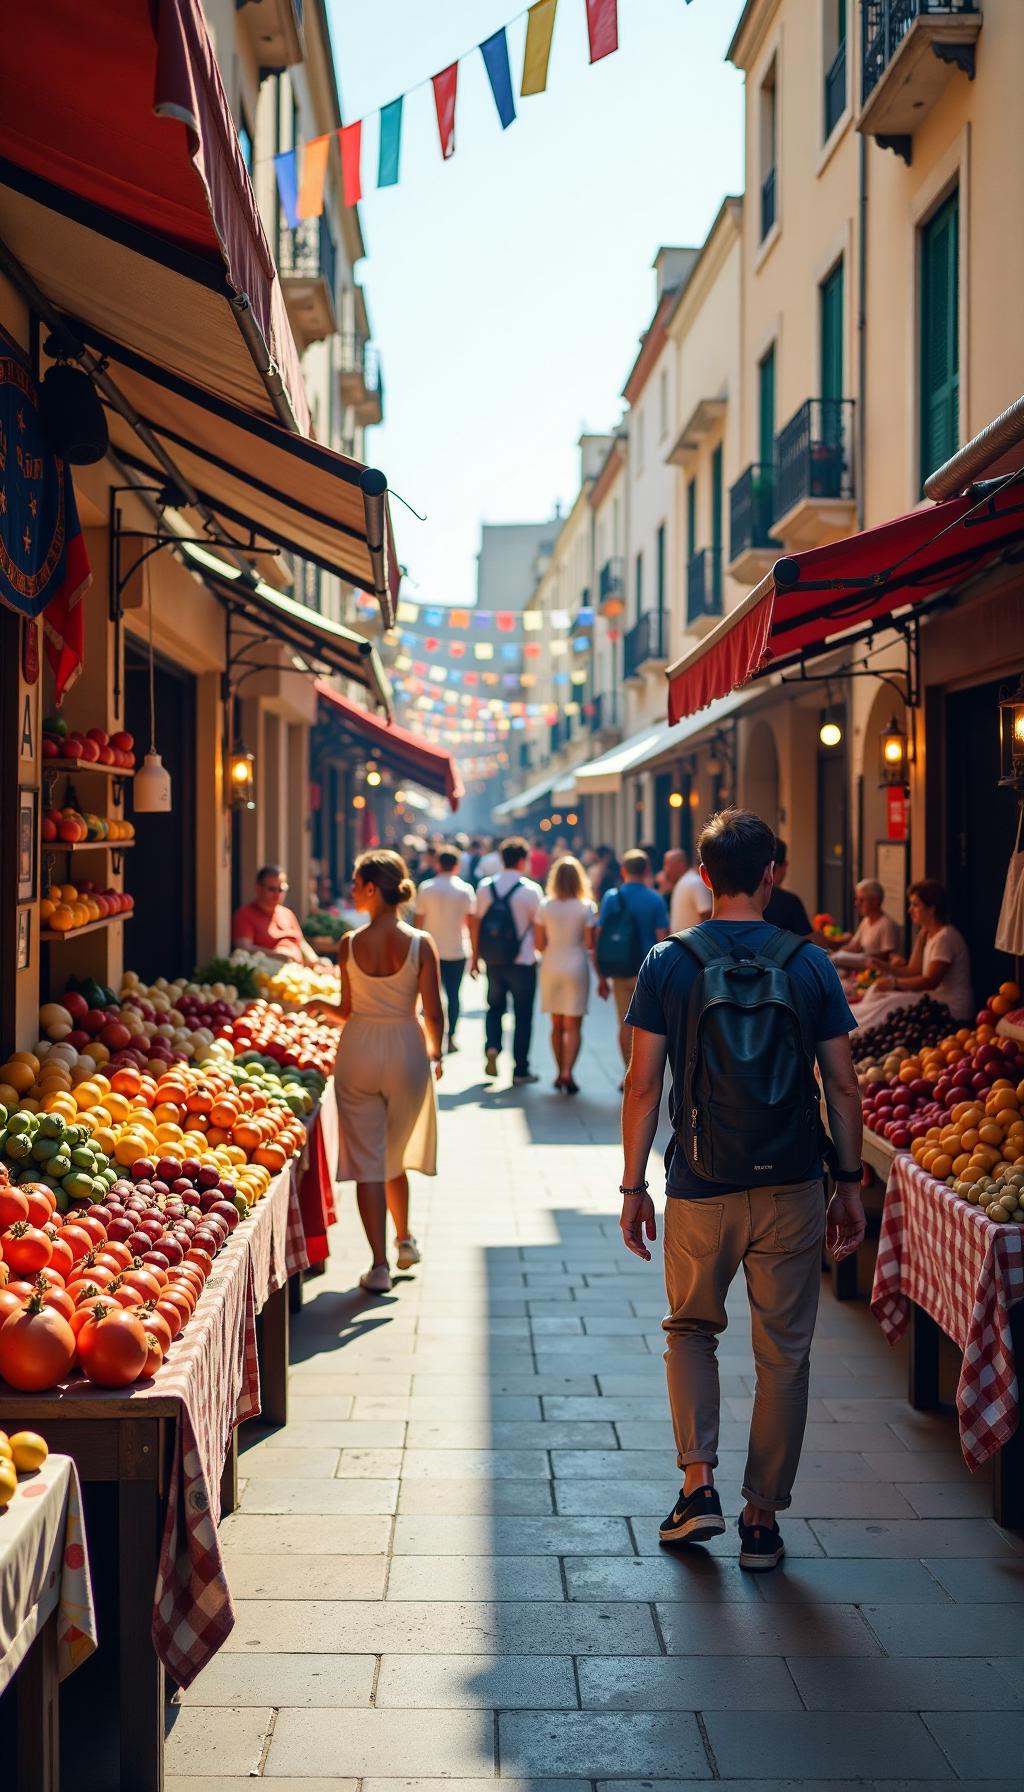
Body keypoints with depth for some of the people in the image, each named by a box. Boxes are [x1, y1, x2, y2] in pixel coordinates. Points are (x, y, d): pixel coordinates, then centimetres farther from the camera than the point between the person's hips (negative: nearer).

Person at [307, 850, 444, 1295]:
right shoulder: (420, 943, -8)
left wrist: (319, 1005, 18)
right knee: (395, 1155, 23)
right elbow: (433, 1014, -7)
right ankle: (405, 1240, 37)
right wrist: (434, 1053, 12)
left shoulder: (350, 944, -8)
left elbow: (347, 1011, -3)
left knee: (366, 1159, 4)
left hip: (360, 1051, -1)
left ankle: (379, 1266, 0)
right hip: (406, 1050, 1)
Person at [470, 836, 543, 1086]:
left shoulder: (485, 887, 0)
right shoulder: (531, 889, -12)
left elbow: (475, 925, 5)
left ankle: (492, 1046, -3)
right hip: (523, 962, -3)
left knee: (495, 1007, 22)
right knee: (522, 1014, 7)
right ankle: (520, 1070, 10)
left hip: (494, 962, 3)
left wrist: (475, 957, 14)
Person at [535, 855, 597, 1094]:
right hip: (576, 967, -2)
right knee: (573, 1025, 0)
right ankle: (567, 1072, -14)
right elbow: (590, 944, -8)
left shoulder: (545, 907, -3)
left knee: (557, 1024, 14)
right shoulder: (586, 907, -9)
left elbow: (539, 943, -2)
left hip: (551, 968, 2)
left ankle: (560, 1073, 19)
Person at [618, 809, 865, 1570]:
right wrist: (851, 1183, 9)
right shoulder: (810, 964, -2)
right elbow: (843, 1086, -1)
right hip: (792, 1192, 0)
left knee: (691, 1329, 21)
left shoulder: (668, 963, -4)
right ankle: (762, 1519, 15)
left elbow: (643, 1086, -4)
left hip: (700, 1192, 0)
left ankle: (699, 1481, 8)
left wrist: (633, 1186, 4)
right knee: (784, 1352, 10)